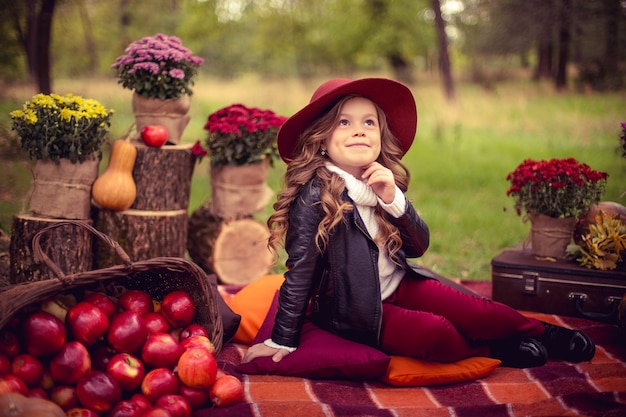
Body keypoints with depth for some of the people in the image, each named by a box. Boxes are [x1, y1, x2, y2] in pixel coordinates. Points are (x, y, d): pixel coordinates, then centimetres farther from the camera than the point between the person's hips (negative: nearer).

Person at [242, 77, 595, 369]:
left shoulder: (380, 182, -1)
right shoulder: (315, 194, -22)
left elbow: (419, 247, -3)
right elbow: (300, 271, -21)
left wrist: (393, 199, -20)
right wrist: (283, 341, -18)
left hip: (399, 285, 6)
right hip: (353, 311, -6)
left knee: (475, 311, -3)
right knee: (435, 332, -22)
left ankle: (543, 333, 21)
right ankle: (496, 351, 6)